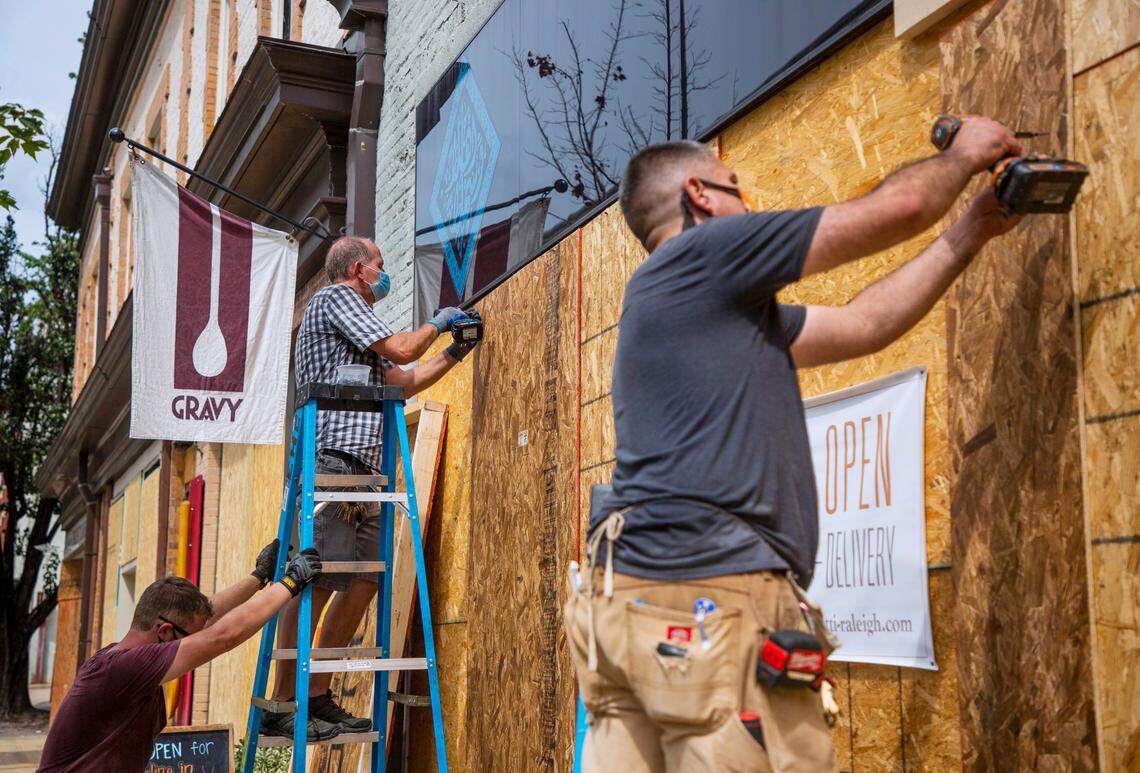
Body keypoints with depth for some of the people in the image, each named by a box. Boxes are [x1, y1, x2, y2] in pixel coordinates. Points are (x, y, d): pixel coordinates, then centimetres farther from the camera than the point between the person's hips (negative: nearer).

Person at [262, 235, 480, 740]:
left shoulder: (351, 313, 30)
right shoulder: (335, 299, 0)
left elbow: (404, 382, 30)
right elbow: (400, 350, -10)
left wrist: (454, 354, 29)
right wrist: (437, 324, 8)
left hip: (359, 469, 10)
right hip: (331, 457, -10)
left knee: (364, 577, 5)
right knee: (319, 580, -14)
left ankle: (318, 697, 7)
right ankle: (280, 705, -13)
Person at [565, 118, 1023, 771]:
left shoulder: (722, 307, 27)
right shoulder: (699, 254, 0)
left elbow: (863, 323, 28)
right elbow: (895, 209, 3)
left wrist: (968, 234, 32)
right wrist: (964, 154, 23)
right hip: (705, 595, -10)